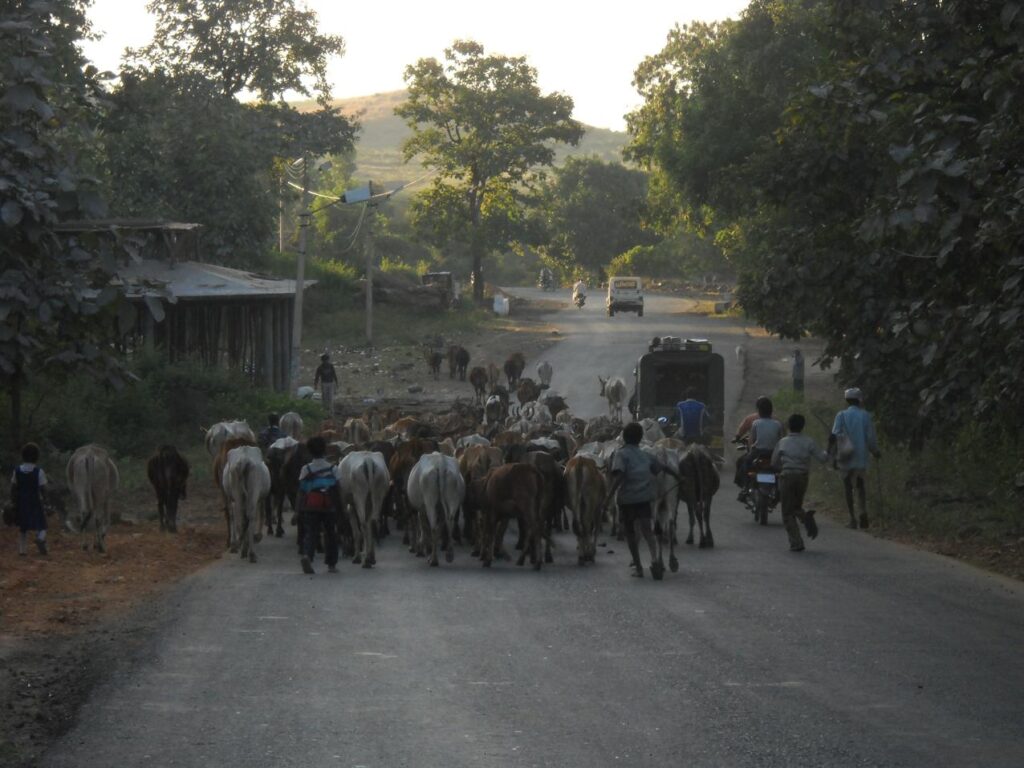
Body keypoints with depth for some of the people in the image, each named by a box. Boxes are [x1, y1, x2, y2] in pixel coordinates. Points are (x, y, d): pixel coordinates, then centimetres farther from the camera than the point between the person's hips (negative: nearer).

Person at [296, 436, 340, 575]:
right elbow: (337, 489, 1)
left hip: (310, 506, 0)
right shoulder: (332, 468, 0)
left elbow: (302, 490, 0)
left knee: (310, 532, -1)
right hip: (329, 506, 0)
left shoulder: (306, 469, 0)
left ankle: (307, 555, -29)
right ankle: (331, 564, 16)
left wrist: (300, 508, 5)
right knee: (330, 533, 13)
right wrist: (339, 506, 8)